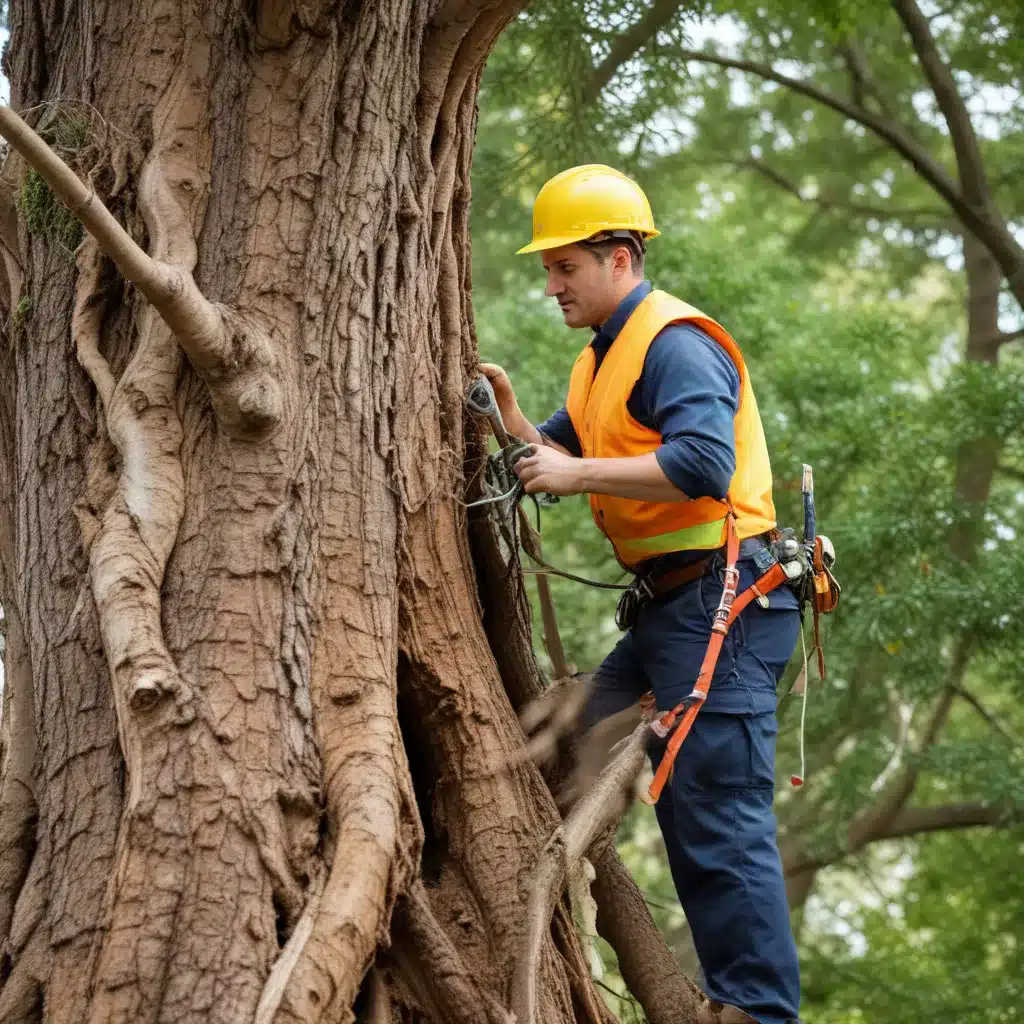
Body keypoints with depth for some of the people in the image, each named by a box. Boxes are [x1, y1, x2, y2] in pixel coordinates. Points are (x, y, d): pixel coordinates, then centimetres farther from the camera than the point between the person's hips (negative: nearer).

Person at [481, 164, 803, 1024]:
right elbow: (558, 460, 22)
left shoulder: (675, 343, -13)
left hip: (724, 604, -11)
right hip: (671, 607, 11)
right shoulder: (605, 356, 20)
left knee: (718, 823, -11)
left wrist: (577, 472, -21)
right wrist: (508, 411, 5)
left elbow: (703, 465, -27)